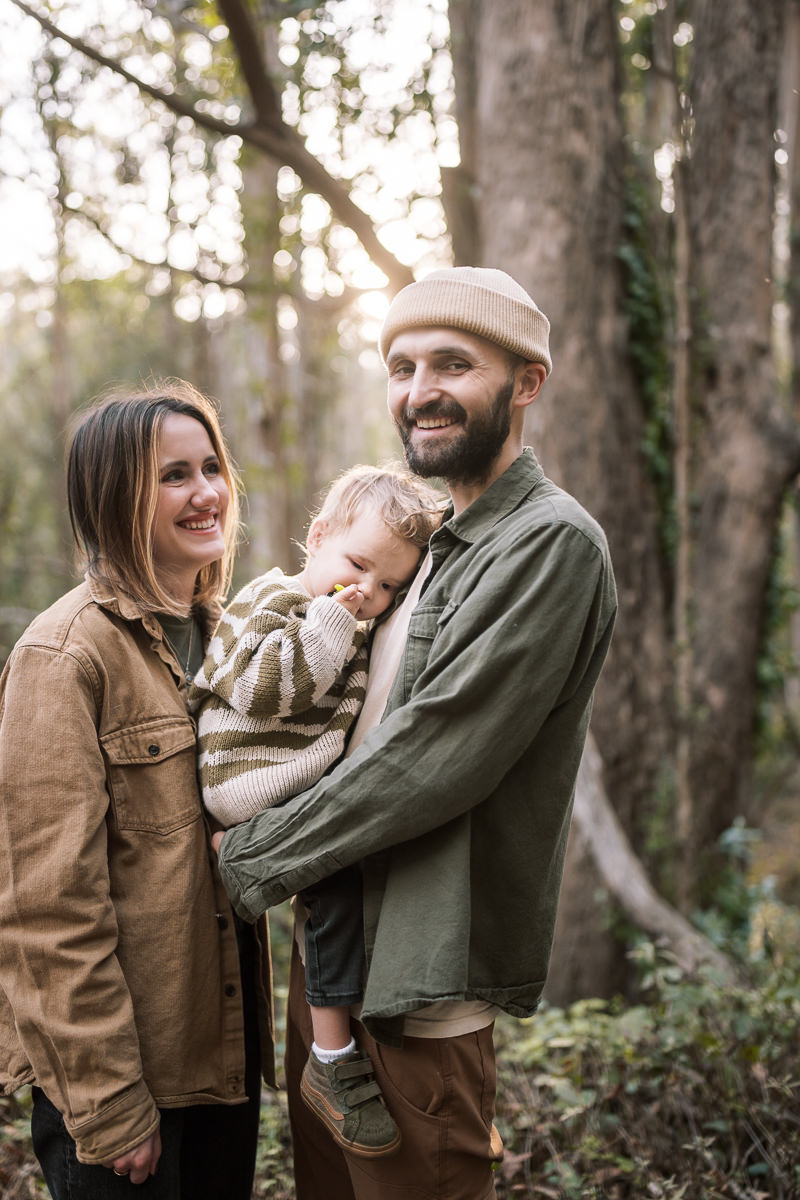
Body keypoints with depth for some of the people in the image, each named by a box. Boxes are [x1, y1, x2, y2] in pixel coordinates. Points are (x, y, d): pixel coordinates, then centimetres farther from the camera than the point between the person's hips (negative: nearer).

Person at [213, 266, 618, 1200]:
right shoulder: (443, 545, 14)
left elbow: (433, 762, -22)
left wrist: (251, 856, -13)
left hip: (422, 980, -9)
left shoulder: (552, 544, -16)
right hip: (335, 947, 9)